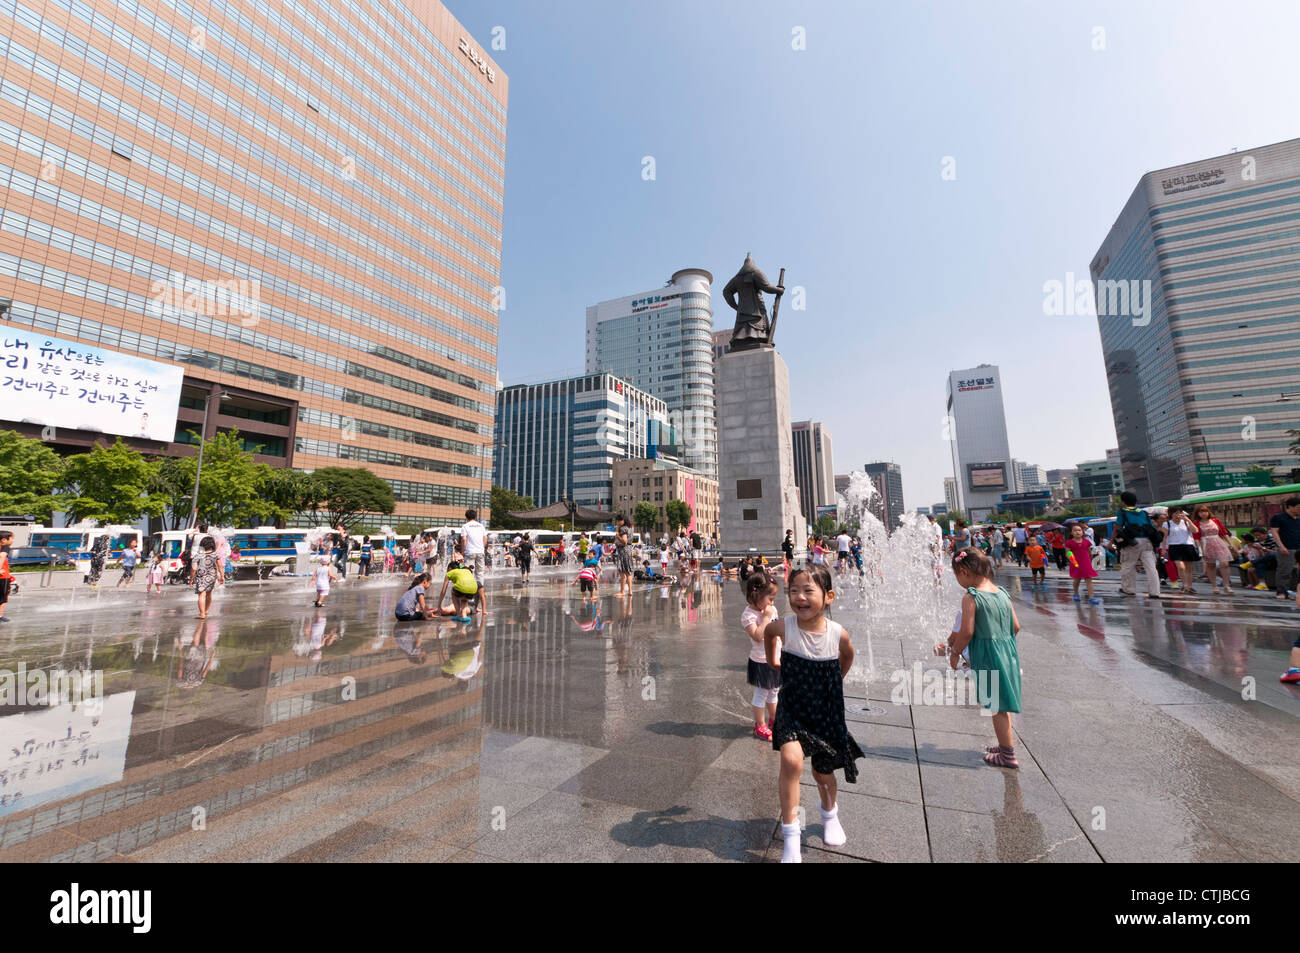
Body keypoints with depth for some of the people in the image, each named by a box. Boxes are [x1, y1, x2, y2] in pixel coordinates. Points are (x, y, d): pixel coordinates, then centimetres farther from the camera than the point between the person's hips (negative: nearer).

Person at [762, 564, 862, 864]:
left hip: (825, 712, 2)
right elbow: (768, 632, 5)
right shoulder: (783, 628, -21)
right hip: (792, 709, -1)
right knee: (791, 760, -23)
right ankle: (790, 835, -2)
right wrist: (773, 659, 10)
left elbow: (847, 657, 8)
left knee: (823, 771, 18)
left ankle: (830, 813, 53)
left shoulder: (839, 634, -17)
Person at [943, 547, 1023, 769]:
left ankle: (1008, 754, 17)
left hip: (987, 655, -8)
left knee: (996, 705, 6)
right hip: (1008, 652, 8)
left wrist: (955, 652, -5)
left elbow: (967, 632, -19)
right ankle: (1006, 742, 36)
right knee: (1001, 703, 22)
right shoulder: (1002, 593, 4)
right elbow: (1016, 627, 9)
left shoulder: (970, 597, -18)